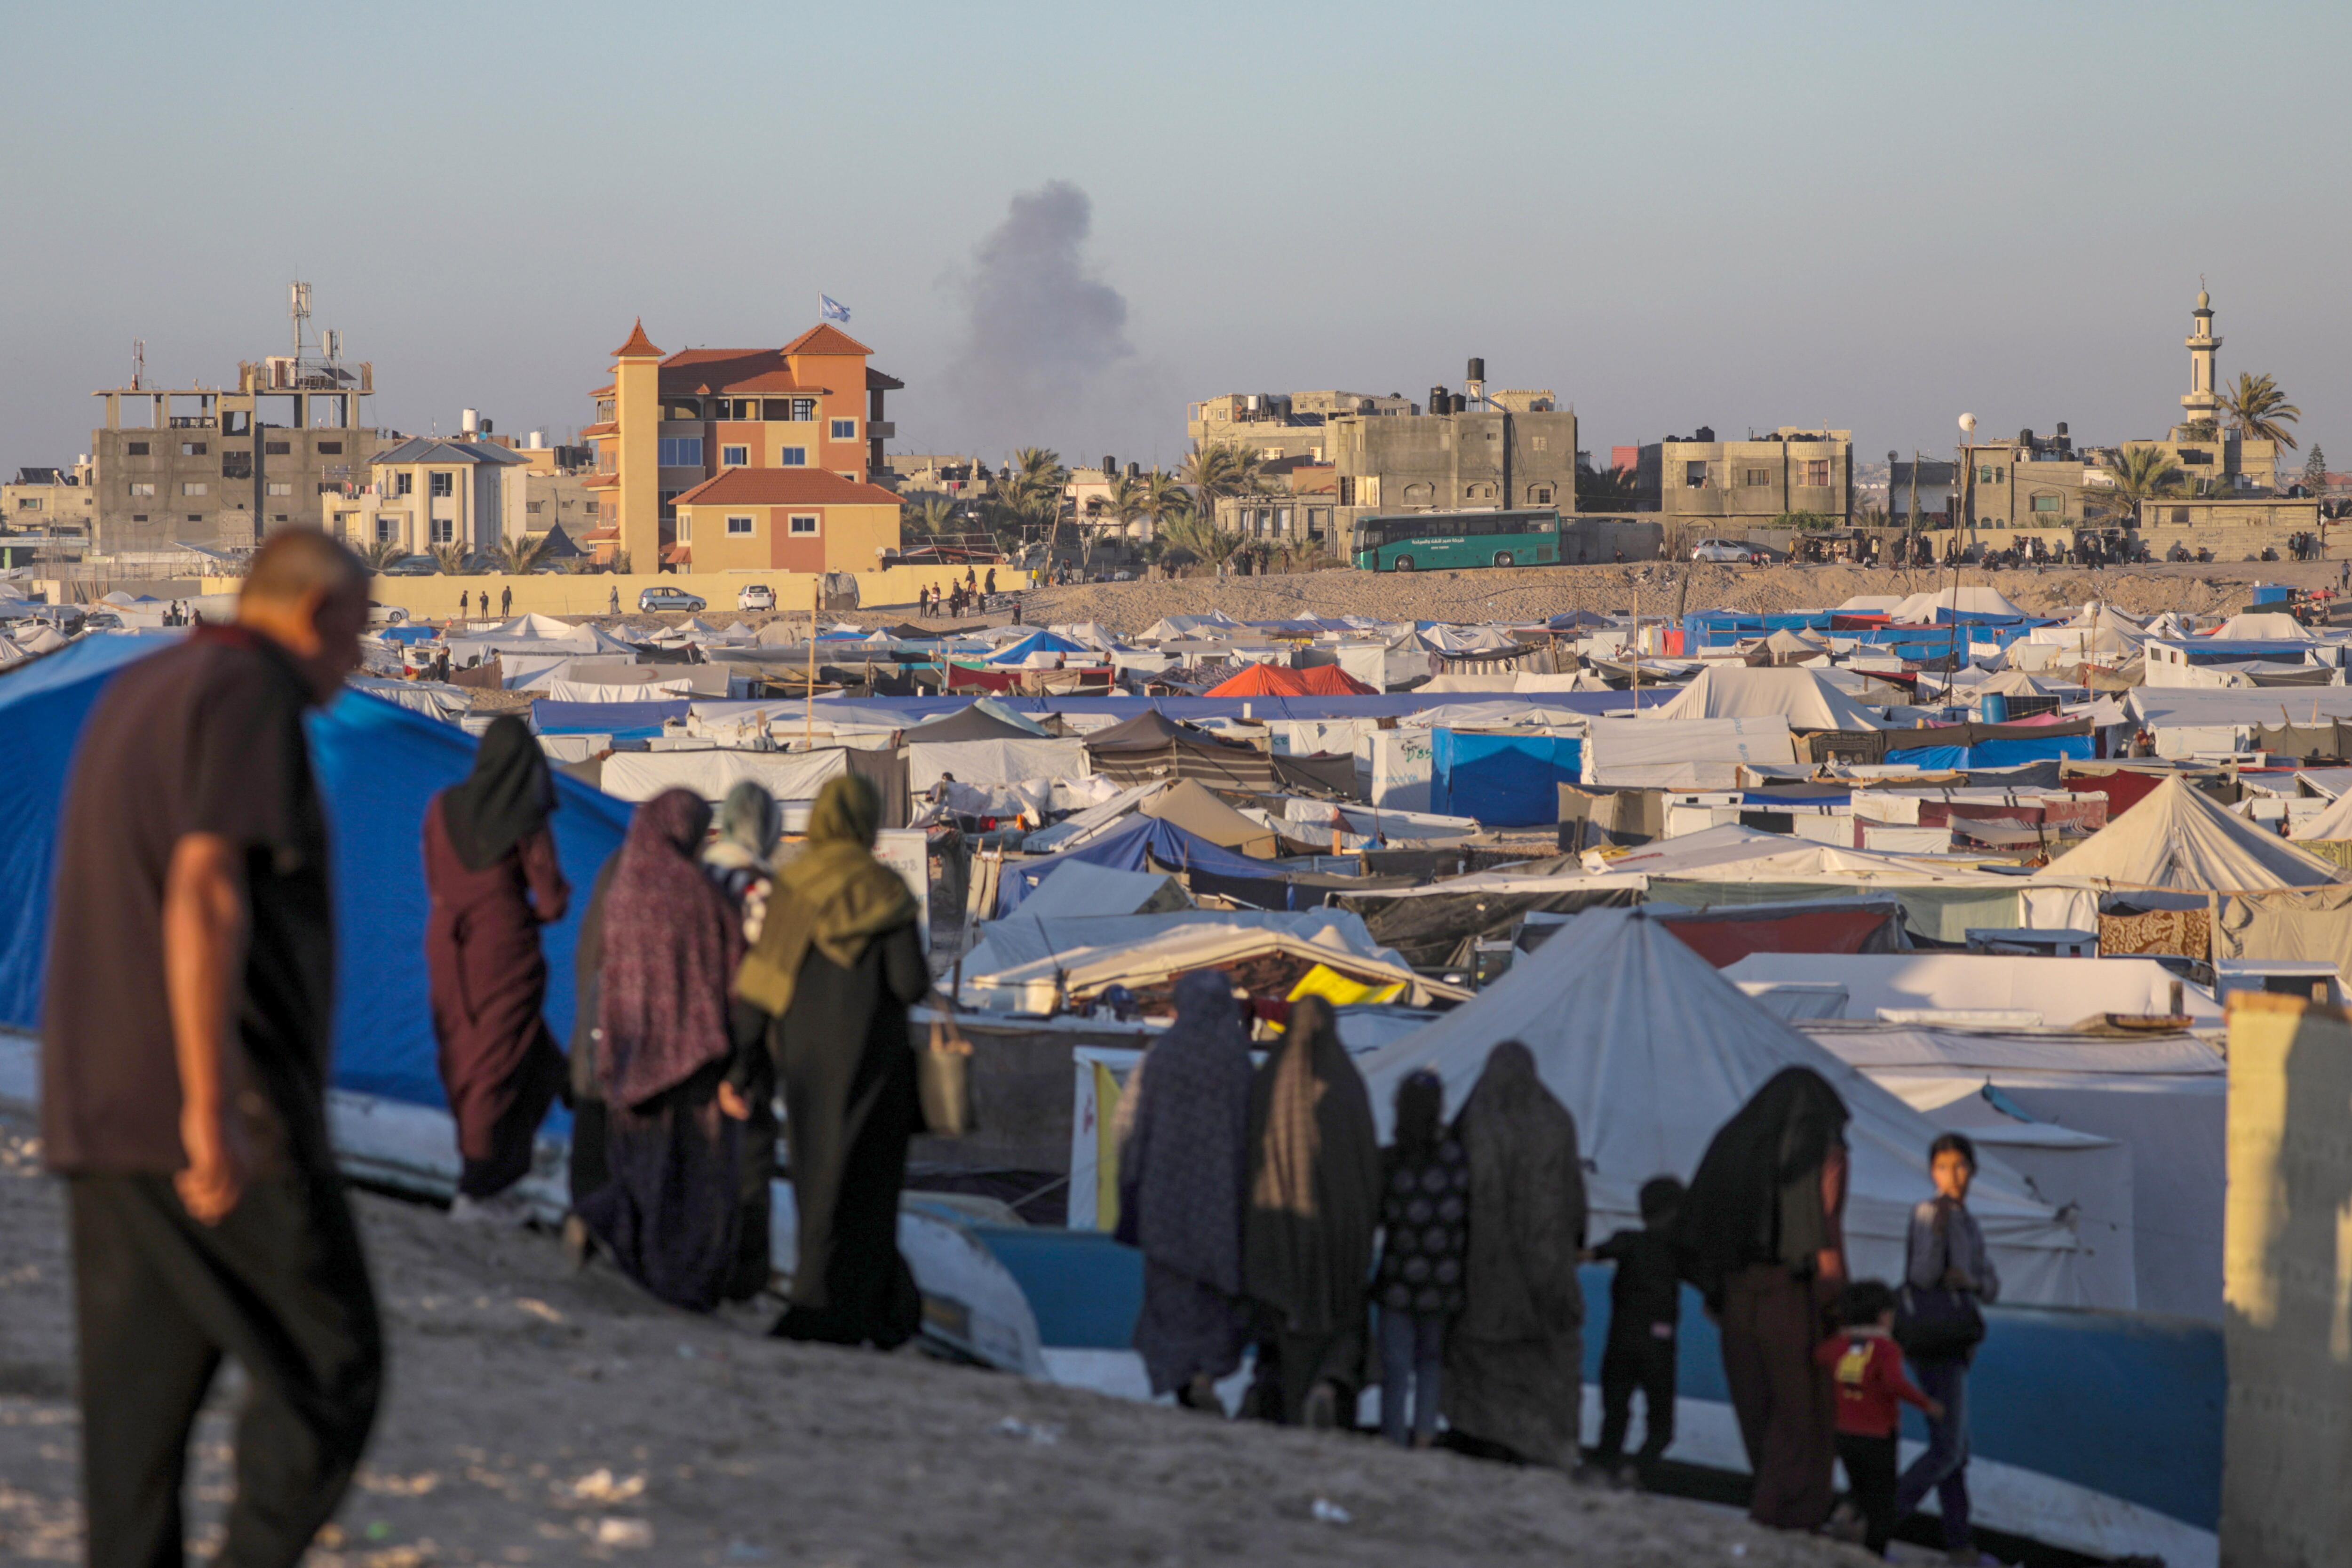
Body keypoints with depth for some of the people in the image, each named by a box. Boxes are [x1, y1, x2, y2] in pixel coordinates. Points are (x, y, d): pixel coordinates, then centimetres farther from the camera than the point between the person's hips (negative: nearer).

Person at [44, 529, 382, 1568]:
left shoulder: (135, 695, 19)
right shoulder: (250, 694, -11)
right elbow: (204, 895, -22)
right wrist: (212, 1108, -25)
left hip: (107, 1113, 9)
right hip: (219, 1121, -9)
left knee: (141, 1398, 7)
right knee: (327, 1371, -1)